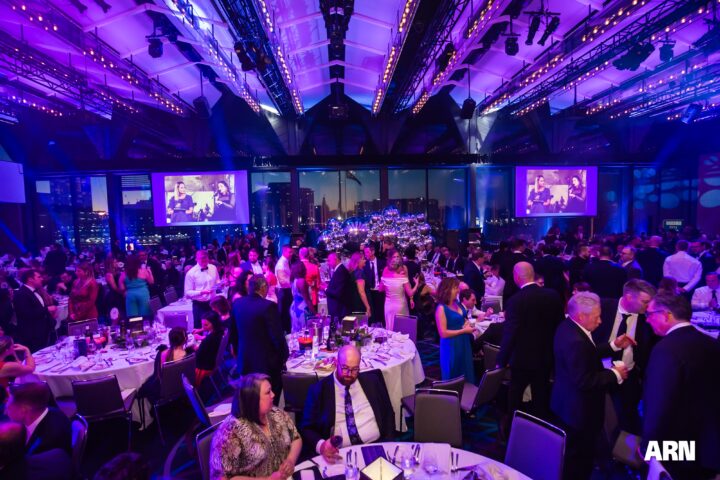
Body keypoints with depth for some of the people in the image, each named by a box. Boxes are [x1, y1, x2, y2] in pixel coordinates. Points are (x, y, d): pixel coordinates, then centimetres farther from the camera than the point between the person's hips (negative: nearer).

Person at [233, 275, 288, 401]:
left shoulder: (237, 303, -1)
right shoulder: (268, 306, -21)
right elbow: (277, 336, -19)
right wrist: (284, 356, -3)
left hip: (244, 362, 6)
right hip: (267, 362, -6)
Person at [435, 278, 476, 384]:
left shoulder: (457, 304, 5)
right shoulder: (441, 308, -18)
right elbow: (443, 333, -21)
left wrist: (467, 324, 0)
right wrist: (464, 330, -18)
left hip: (464, 344, 8)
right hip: (451, 347, -8)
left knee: (466, 376, 18)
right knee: (453, 378, 9)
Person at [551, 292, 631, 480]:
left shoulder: (568, 326, -2)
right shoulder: (575, 341, -34)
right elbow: (583, 381, -29)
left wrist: (614, 345, 5)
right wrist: (615, 374, -19)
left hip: (571, 404, 10)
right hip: (579, 410, -10)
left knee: (572, 454, 28)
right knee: (579, 457, 12)